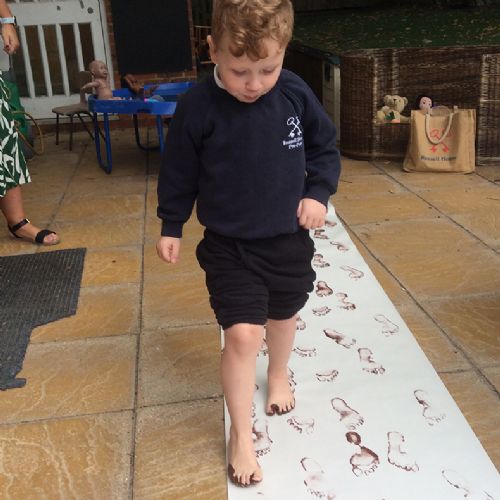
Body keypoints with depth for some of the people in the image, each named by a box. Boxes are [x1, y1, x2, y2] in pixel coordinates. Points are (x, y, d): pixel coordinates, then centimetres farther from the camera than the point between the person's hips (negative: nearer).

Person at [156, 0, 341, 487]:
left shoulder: (296, 94, -12)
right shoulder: (197, 106, -18)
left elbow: (324, 148, 4)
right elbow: (178, 171, -4)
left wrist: (318, 193, -10)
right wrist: (171, 226, 2)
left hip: (289, 238, 3)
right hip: (229, 245, -3)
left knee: (283, 315, 22)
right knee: (242, 334, -8)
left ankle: (278, 375, 54)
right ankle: (240, 435, 11)